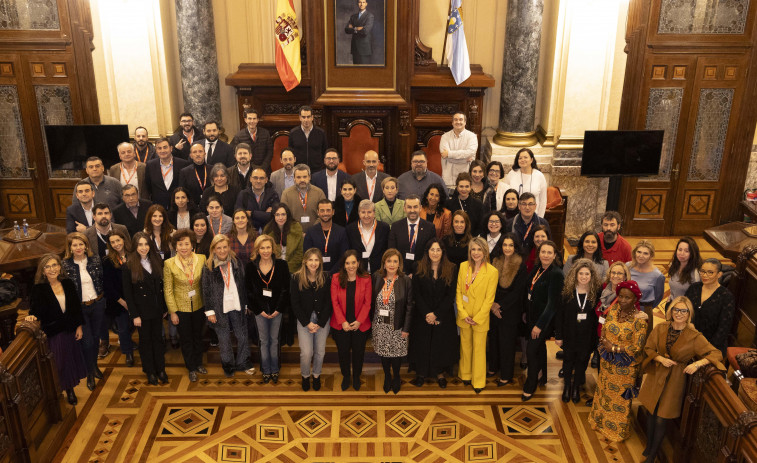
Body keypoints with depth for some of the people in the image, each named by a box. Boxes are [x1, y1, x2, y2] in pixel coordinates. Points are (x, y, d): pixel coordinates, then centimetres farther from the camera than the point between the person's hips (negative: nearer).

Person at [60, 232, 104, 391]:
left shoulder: (95, 260, -4)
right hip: (80, 308, -2)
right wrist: (70, 311, -6)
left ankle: (95, 365, 39)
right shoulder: (65, 265, -11)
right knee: (87, 341, 0)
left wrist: (104, 300, 6)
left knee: (96, 337, 16)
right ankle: (90, 374, 18)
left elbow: (102, 281, 6)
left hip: (97, 305, 3)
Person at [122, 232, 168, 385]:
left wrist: (164, 308, 6)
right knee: (145, 340, 10)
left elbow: (162, 286, 6)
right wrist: (134, 315, -12)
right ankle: (150, 372, 24)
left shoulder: (157, 261, 1)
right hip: (142, 310, -3)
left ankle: (161, 370, 25)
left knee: (158, 338, 13)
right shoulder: (129, 265, -12)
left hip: (157, 309, 4)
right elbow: (127, 292, -10)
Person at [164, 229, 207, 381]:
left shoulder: (201, 259, -9)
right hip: (181, 308, -2)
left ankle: (199, 363, 41)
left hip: (199, 306, 2)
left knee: (198, 336, 20)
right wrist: (172, 312, -7)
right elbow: (168, 290, -7)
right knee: (186, 340, 13)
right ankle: (191, 368, 31)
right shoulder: (169, 264, -13)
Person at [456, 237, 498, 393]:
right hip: (464, 316, 3)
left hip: (481, 318, -3)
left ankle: (478, 381, 21)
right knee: (465, 346, 16)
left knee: (479, 349, 6)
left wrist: (477, 318, -12)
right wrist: (463, 313, -7)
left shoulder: (492, 272, -13)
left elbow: (489, 298, -10)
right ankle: (465, 375, 34)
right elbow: (459, 290, 1)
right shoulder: (463, 266, -1)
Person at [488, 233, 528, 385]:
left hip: (510, 311, -5)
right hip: (494, 310, 5)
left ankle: (506, 376, 17)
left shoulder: (521, 266, -12)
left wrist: (501, 305, -11)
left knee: (507, 342, 5)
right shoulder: (496, 262, 3)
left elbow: (518, 291, -13)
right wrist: (492, 305, -8)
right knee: (493, 338, 14)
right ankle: (493, 368, 32)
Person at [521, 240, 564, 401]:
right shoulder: (537, 269, 2)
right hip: (532, 315, 7)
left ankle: (530, 387, 8)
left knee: (532, 350, -5)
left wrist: (539, 325, -21)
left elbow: (553, 303, -22)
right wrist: (527, 314, 13)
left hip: (544, 318, -7)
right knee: (539, 347, 21)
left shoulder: (556, 274, -21)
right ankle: (541, 377, 38)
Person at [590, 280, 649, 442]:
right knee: (604, 391, 21)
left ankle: (618, 430, 32)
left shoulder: (639, 320, -22)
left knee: (620, 397, 11)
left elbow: (637, 347, -21)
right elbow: (604, 331, 6)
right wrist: (605, 342, -14)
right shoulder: (613, 310, -5)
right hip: (607, 362, 5)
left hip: (625, 367, -5)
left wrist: (614, 348, -18)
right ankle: (601, 421, 43)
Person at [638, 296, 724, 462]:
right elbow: (648, 348, 2)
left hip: (675, 379, -3)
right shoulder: (660, 328, -7)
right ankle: (648, 447, 39)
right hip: (656, 375, 3)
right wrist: (661, 359, -16)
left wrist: (697, 364, -27)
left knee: (661, 420, 3)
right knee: (651, 412, 16)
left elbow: (716, 354, -12)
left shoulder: (695, 337, -15)